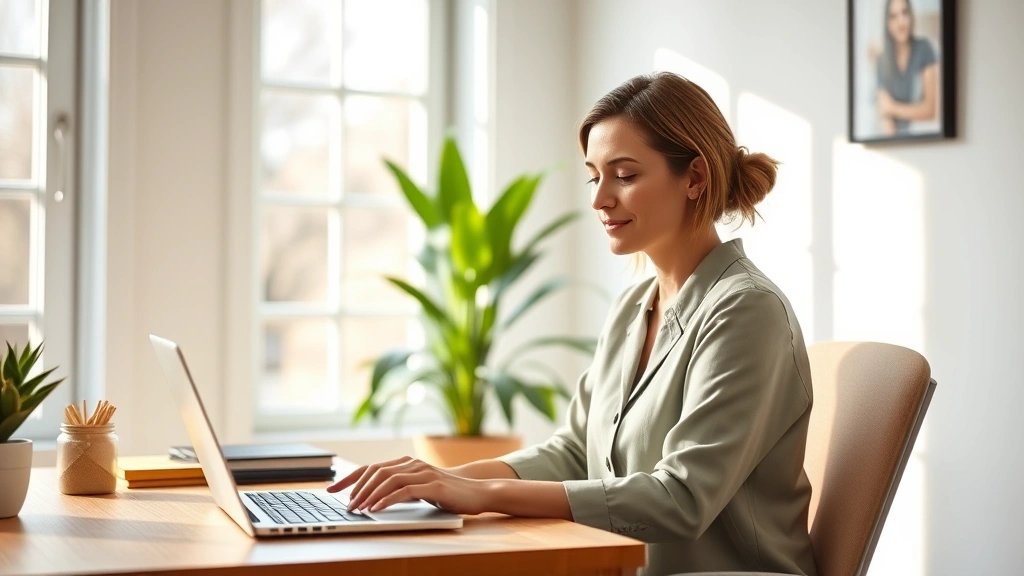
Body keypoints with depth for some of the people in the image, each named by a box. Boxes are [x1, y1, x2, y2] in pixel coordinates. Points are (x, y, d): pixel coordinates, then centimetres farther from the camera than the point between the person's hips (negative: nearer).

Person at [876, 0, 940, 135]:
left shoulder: (924, 49, -4)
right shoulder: (883, 61, 4)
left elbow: (932, 109, -6)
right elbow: (883, 114, -2)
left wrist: (894, 108, 0)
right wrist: (891, 134, -18)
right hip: (898, 139, 1)